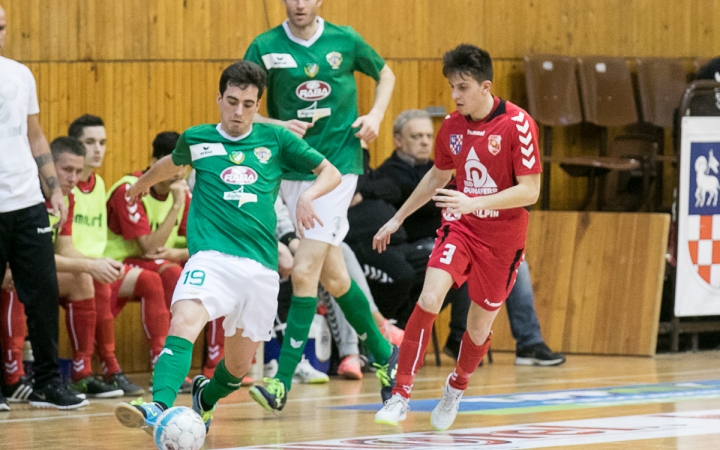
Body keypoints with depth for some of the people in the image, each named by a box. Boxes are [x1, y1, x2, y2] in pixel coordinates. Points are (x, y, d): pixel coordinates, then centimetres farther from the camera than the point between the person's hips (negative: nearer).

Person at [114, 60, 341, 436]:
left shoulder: (275, 140, 10)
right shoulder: (196, 140, 11)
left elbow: (330, 172, 15)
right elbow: (172, 163, 34)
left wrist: (307, 195, -6)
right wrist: (141, 184, 49)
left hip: (260, 266, 2)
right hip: (211, 258, -2)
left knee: (238, 365, 11)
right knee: (183, 323, -32)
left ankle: (205, 398, 45)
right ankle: (158, 409, -46)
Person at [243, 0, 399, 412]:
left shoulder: (345, 40, -1)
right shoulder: (265, 48, -1)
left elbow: (385, 74, 17)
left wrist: (376, 115, 0)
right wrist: (278, 125, -17)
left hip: (339, 165, -3)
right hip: (293, 169, 3)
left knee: (305, 272, -13)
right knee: (333, 276, 10)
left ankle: (282, 382, -11)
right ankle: (383, 354, 31)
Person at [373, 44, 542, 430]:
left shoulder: (518, 124, -17)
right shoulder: (452, 126, -1)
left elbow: (530, 191, -19)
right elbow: (438, 176, 17)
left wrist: (474, 203, -30)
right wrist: (398, 218, 21)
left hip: (502, 237, -3)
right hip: (460, 226, 3)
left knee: (480, 324, 8)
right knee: (429, 298, -20)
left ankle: (456, 388, 39)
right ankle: (400, 395, -16)